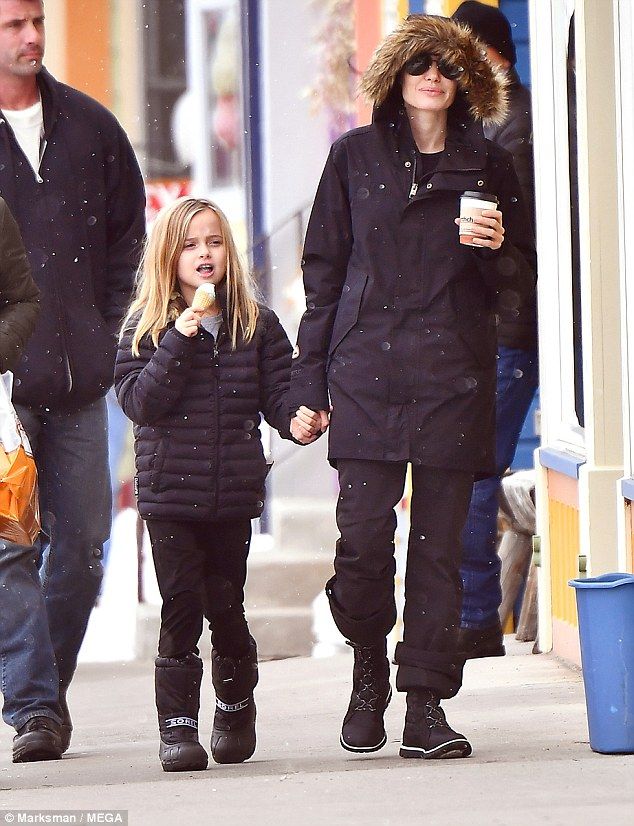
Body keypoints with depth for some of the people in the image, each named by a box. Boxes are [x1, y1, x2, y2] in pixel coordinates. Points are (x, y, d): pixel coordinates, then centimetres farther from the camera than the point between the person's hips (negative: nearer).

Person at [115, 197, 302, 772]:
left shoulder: (256, 325, 6)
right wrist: (178, 342, -17)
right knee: (181, 608, -6)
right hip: (169, 492, -1)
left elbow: (278, 396, 3)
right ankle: (178, 727, -1)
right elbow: (138, 402, -10)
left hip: (234, 492, 1)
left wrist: (299, 419, -19)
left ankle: (236, 708, 31)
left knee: (226, 606, 8)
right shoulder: (146, 327, 1)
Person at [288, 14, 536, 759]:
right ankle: (369, 671, 17)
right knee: (362, 540, -8)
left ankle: (426, 704, 5)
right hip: (367, 378, -1)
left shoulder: (487, 166, 11)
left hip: (453, 381, 1)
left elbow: (519, 285, 16)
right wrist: (308, 386, 5)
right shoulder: (355, 157, 9)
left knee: (439, 548, -1)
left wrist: (497, 250, -8)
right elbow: (323, 272, 10)